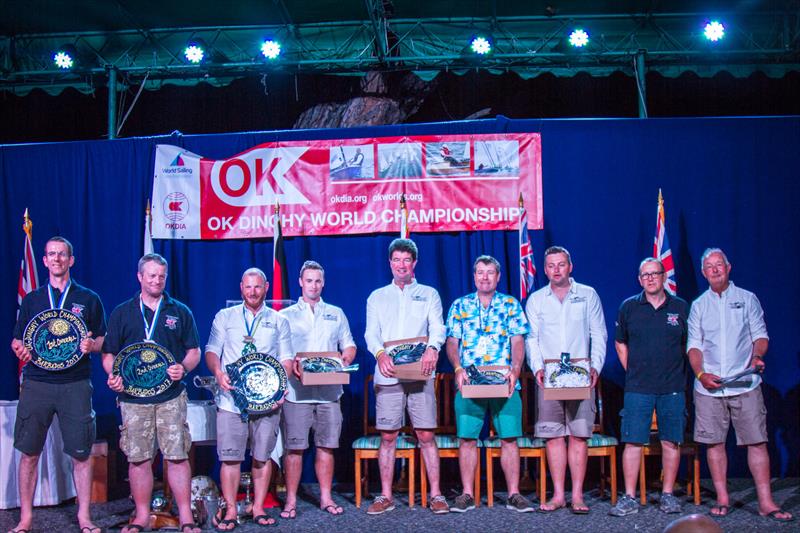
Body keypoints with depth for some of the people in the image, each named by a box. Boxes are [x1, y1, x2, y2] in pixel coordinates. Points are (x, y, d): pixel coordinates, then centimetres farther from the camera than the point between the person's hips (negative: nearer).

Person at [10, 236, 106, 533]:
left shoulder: (89, 300, 9)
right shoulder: (31, 300, 13)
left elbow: (103, 341, 10)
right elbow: (17, 340, 15)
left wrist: (91, 345, -12)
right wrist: (20, 349, -8)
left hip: (75, 385, -1)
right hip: (36, 383, 1)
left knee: (81, 453, 0)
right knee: (29, 452, 3)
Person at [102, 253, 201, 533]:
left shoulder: (180, 312, 10)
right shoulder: (122, 313, 10)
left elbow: (194, 350, 10)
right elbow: (108, 353, 11)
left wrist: (184, 368, -10)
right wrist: (113, 376, -8)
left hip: (171, 396, 0)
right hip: (133, 397, 1)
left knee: (177, 456, -3)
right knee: (138, 458, 4)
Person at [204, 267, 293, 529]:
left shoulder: (279, 320, 13)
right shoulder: (225, 317, 11)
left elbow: (286, 359, 11)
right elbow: (211, 351, 6)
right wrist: (218, 372, -14)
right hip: (231, 397, -1)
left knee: (262, 456, 4)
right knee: (230, 456, -3)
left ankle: (258, 508, 14)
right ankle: (230, 510, 6)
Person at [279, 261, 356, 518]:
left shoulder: (336, 314, 15)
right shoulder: (286, 316, 8)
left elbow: (349, 346, 16)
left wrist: (346, 358, -6)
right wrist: (290, 364, -16)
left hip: (329, 391, 2)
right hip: (297, 391, -2)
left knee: (326, 446, 6)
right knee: (295, 447, -2)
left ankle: (326, 497, 15)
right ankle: (291, 500, 6)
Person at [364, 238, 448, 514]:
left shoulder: (428, 294, 13)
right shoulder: (377, 297, 16)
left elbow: (438, 326, 0)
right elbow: (371, 332, 5)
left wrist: (433, 347, -23)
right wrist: (380, 353, -17)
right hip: (387, 375, 1)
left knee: (426, 435, -2)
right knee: (387, 436, 3)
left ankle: (435, 494, 4)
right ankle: (385, 496, 10)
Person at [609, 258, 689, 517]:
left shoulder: (681, 308, 5)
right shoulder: (629, 307, 6)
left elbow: (689, 344, 14)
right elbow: (620, 343, 15)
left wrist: (679, 373, 8)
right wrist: (632, 370, 7)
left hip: (673, 387, 1)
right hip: (638, 387, 0)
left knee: (671, 442, 4)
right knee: (633, 442, -4)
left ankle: (668, 495, 14)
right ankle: (629, 498, 1)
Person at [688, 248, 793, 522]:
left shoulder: (747, 299, 9)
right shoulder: (698, 305, 11)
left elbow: (760, 335, 7)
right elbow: (694, 345, 9)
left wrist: (757, 356, -14)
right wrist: (701, 374, -6)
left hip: (745, 384, -1)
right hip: (709, 386, 2)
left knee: (757, 441, -4)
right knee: (714, 442, 3)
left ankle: (766, 502, -2)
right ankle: (722, 500, 11)